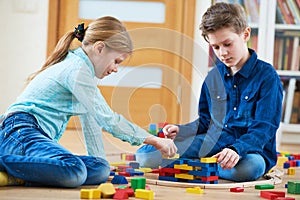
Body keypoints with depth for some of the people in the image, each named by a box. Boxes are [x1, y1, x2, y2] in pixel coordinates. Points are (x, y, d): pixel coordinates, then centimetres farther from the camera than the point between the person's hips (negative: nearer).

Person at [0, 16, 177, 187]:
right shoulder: (78, 69, -11)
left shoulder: (83, 69, 21)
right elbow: (106, 119, -14)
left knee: (101, 170, -9)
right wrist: (153, 140, -8)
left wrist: (100, 161, 20)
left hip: (40, 139, 11)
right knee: (74, 171, -37)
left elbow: (92, 118, 24)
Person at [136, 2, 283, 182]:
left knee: (249, 167, -43)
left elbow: (264, 127, -16)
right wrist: (181, 131, -2)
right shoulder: (214, 76, 9)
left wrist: (236, 149, -33)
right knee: (144, 156, -10)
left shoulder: (266, 75, -10)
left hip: (250, 148, -3)